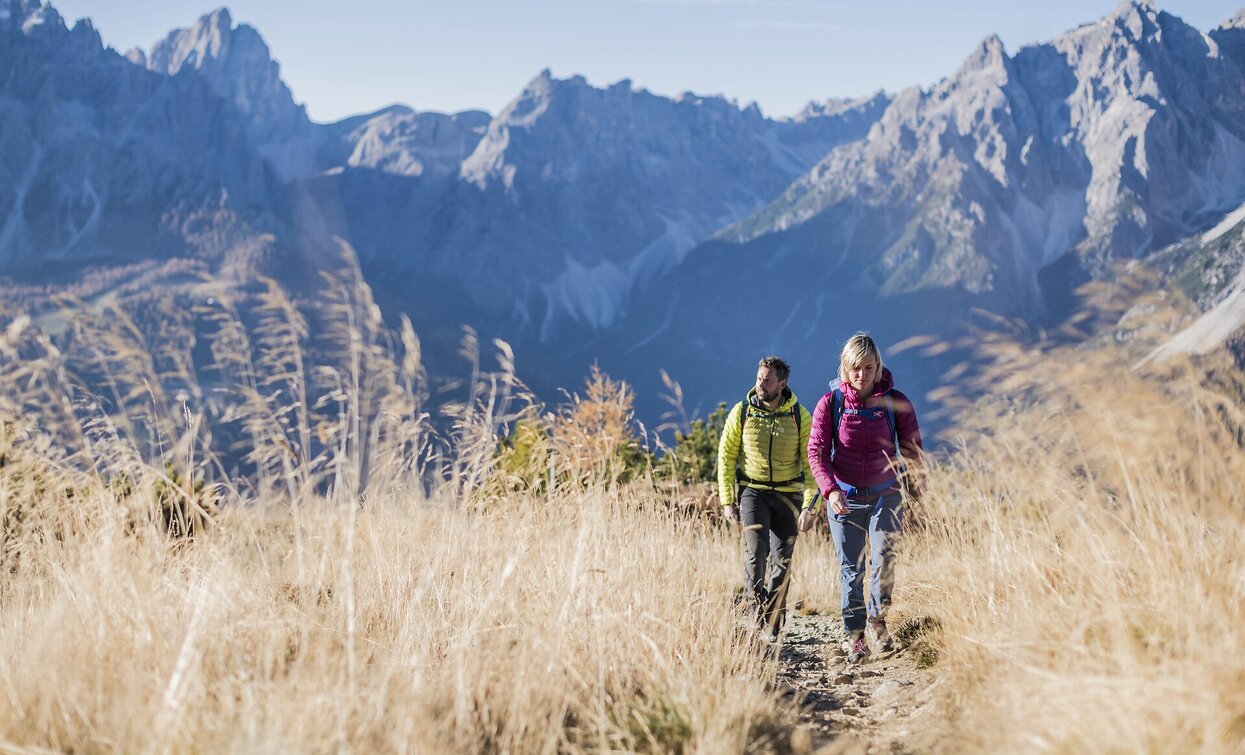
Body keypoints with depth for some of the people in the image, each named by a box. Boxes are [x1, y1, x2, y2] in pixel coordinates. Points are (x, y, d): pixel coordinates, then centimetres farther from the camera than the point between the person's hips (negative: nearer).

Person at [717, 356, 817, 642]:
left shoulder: (800, 417, -3)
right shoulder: (742, 412, -3)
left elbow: (810, 462, -2)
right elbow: (726, 456, 1)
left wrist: (809, 505, -10)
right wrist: (727, 500, -3)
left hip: (788, 494, 1)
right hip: (753, 490, -1)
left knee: (781, 561, 5)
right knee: (756, 548, -21)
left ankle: (773, 625, 16)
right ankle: (756, 605, -5)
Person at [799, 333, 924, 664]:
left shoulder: (895, 402, -5)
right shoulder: (830, 403, -7)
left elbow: (911, 447, 0)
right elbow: (817, 451, -8)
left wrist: (918, 483, -15)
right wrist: (830, 489, -22)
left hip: (886, 496, 0)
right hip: (844, 497, 0)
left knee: (884, 562, -7)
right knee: (850, 568, 2)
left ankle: (877, 617, 19)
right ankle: (853, 634, 13)